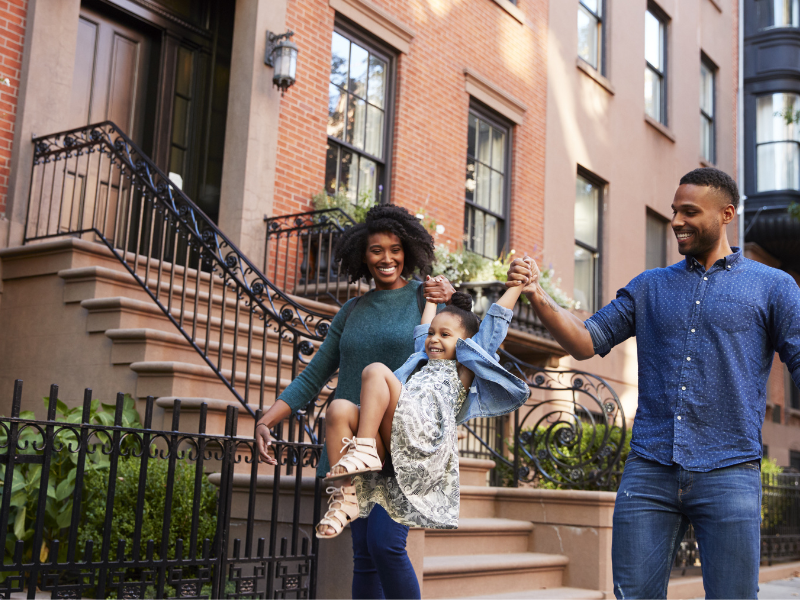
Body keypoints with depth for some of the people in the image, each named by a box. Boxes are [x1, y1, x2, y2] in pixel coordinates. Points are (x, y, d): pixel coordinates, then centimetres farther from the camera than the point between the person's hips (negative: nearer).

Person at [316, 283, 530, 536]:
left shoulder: (464, 366, 21)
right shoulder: (423, 361, 37)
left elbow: (496, 319, 22)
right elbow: (424, 327, 52)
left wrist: (519, 282, 27)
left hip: (424, 441, -6)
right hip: (394, 445, 6)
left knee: (376, 371, -19)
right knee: (340, 408, -22)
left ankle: (363, 450, -28)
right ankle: (346, 501, -24)